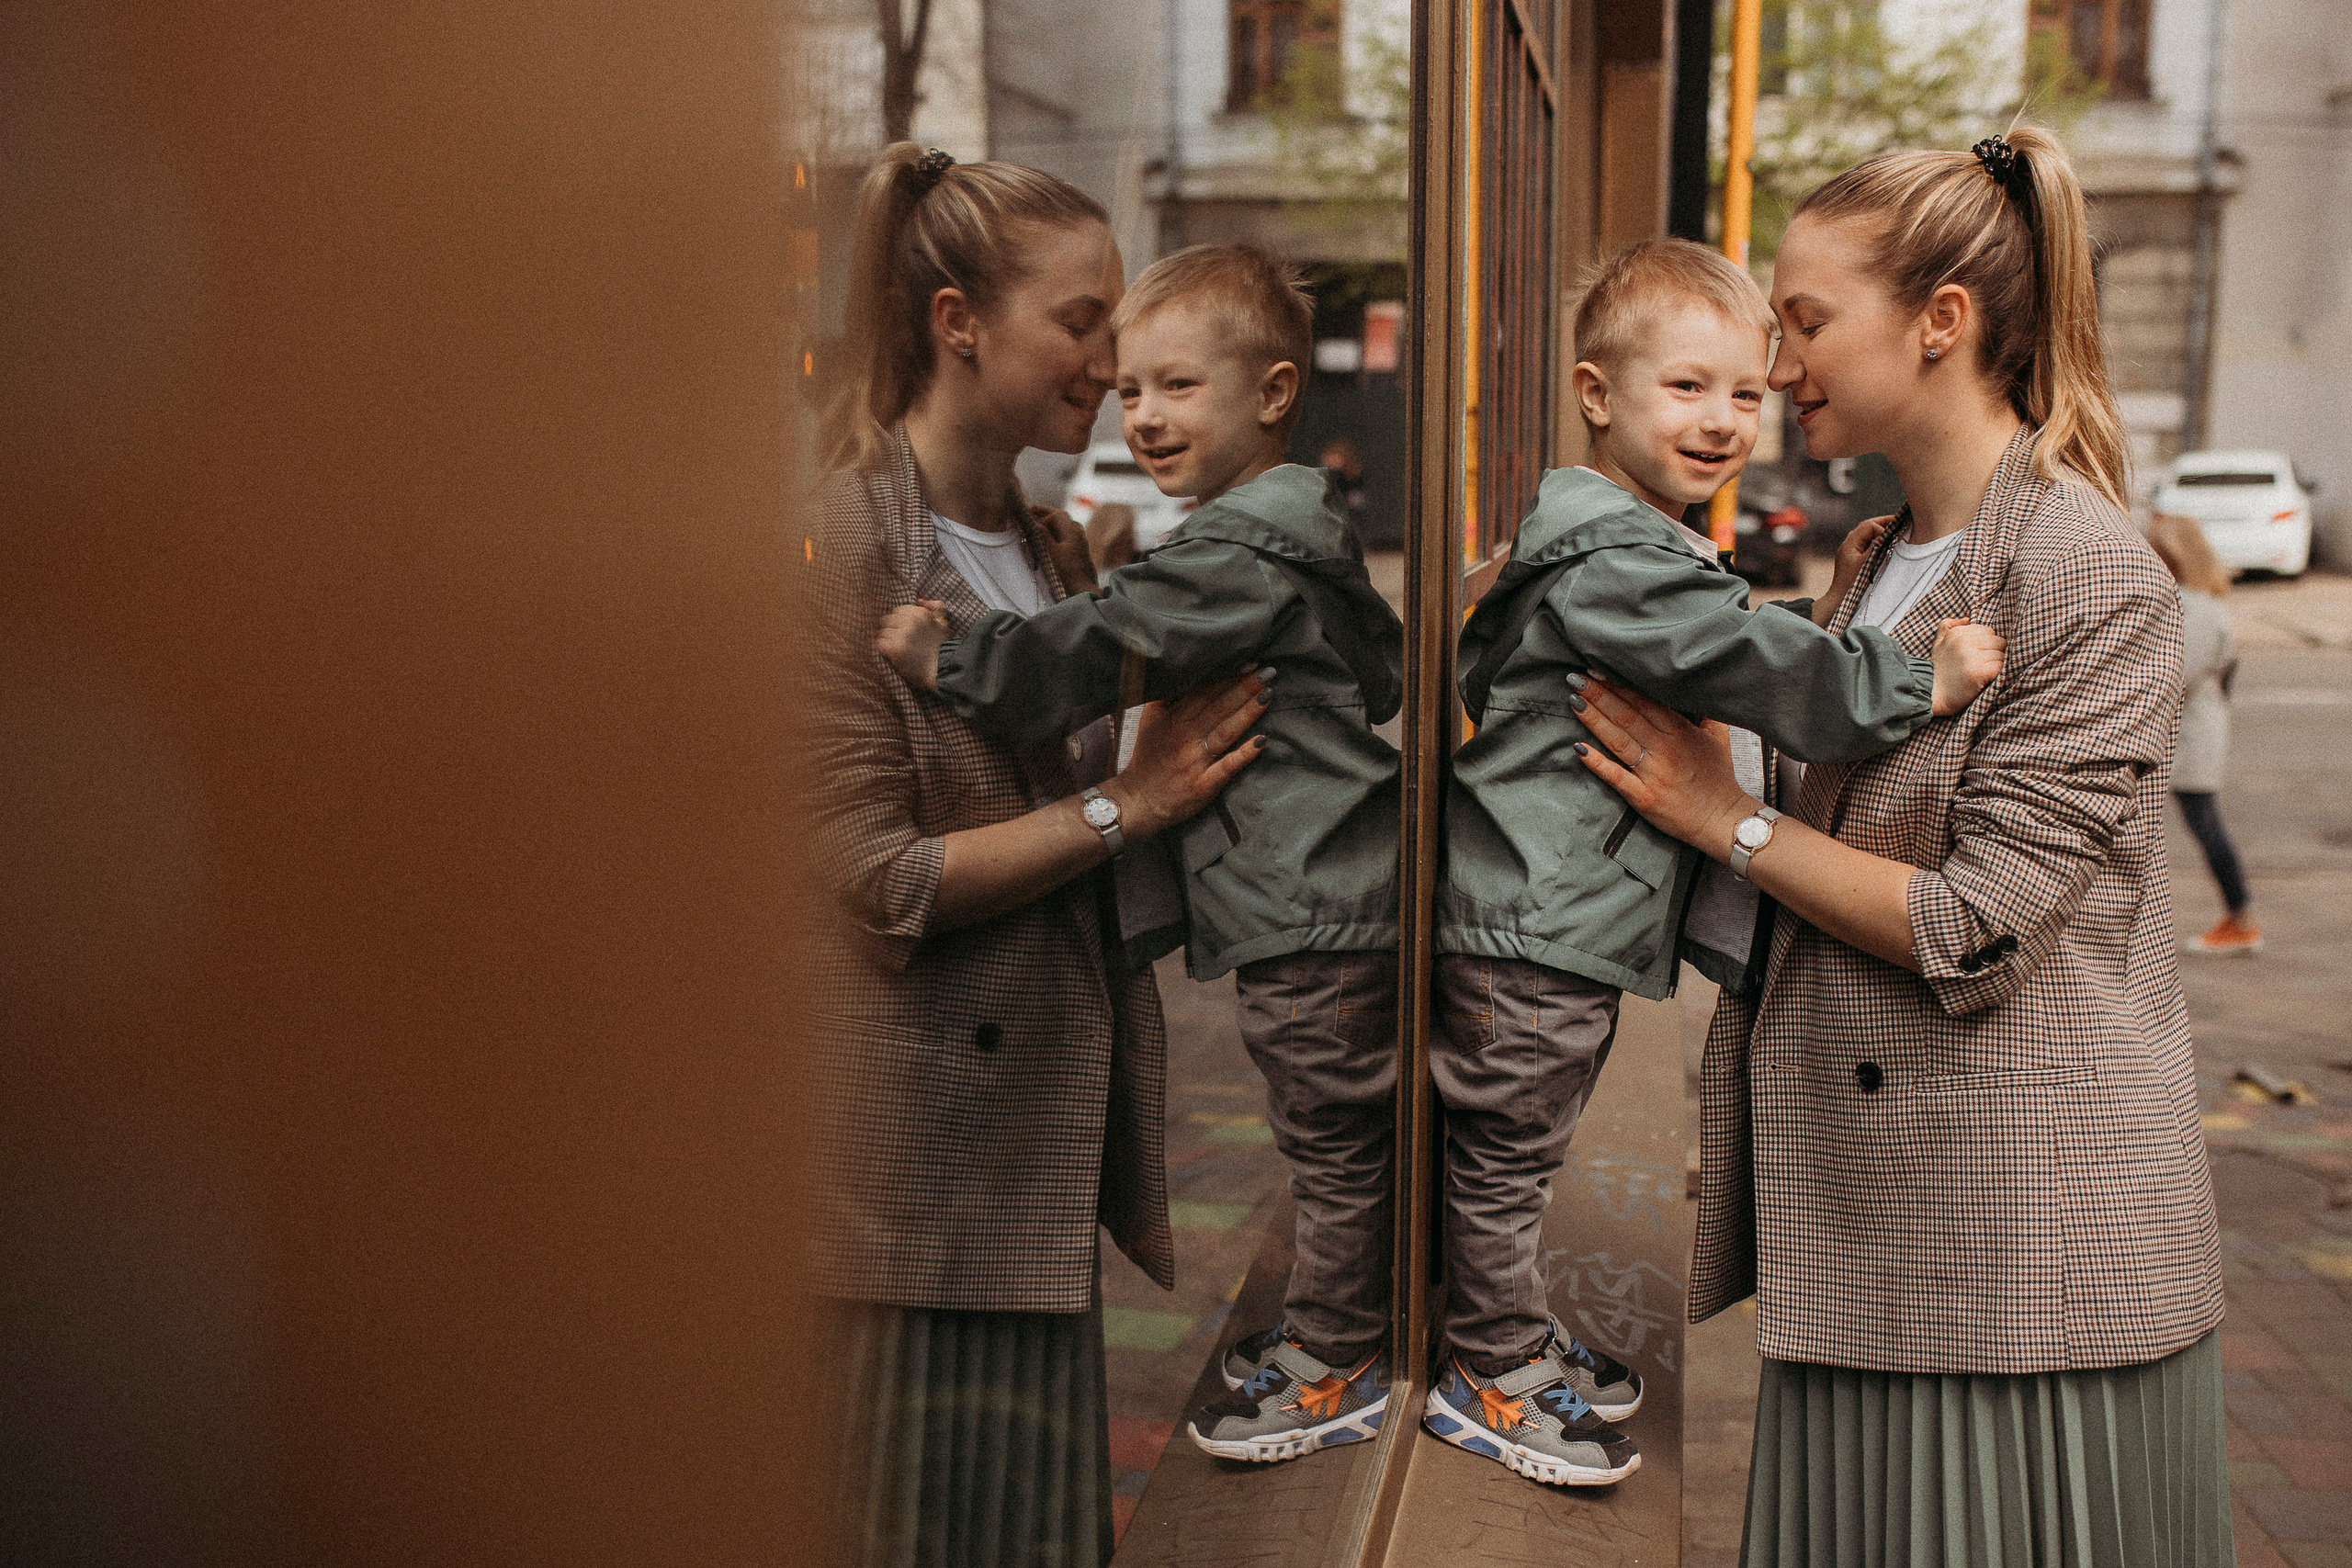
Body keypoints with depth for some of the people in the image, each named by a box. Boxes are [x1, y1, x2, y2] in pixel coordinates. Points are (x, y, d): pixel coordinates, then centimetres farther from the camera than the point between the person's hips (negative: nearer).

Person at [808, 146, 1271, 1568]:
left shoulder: (1057, 550, 12)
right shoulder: (838, 551, -14)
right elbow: (877, 878, -19)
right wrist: (1126, 802, -13)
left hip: (1054, 1116, 8)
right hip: (925, 1142, -7)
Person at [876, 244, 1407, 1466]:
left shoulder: (1242, 549, -19)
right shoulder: (1299, 526, 14)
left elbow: (1102, 652, -26)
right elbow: (1382, 666, 25)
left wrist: (947, 658, -22)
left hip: (1311, 907, -11)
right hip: (1322, 892, 11)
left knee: (1334, 1144, 3)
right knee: (1337, 1141, 20)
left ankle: (1335, 1374, 16)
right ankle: (1332, 1326, 33)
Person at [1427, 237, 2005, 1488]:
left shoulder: (1643, 545, 15)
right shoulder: (1611, 558, -21)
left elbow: (1733, 660, 23)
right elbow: (1749, 663, -27)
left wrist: (1831, 615, 11)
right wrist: (1917, 683, -24)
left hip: (1570, 916, 11)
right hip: (1528, 925, -11)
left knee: (1522, 1144, 22)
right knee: (1505, 1150, 4)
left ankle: (1519, 1338, 37)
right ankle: (1492, 1378, 19)